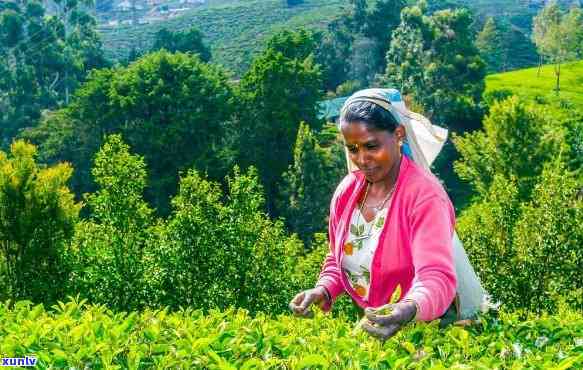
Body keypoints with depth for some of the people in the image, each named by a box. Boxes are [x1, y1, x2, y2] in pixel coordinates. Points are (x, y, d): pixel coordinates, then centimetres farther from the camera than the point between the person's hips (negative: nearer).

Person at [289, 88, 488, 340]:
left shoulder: (425, 196, -18)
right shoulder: (346, 191, 0)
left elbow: (437, 279, -29)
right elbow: (337, 260, 14)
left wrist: (408, 310, -49)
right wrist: (323, 291, -6)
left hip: (433, 324, -5)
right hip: (374, 326, 6)